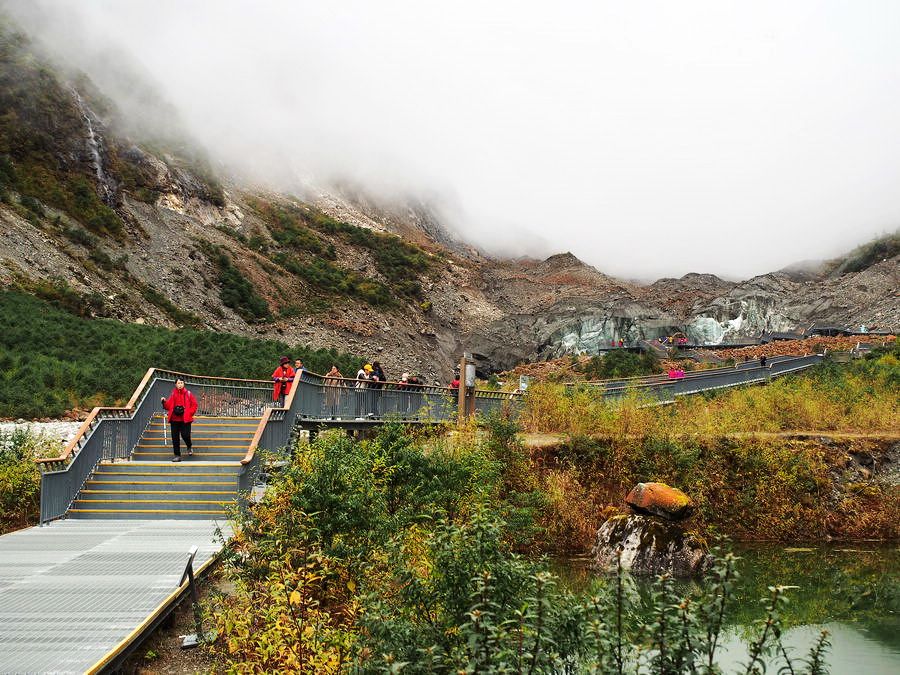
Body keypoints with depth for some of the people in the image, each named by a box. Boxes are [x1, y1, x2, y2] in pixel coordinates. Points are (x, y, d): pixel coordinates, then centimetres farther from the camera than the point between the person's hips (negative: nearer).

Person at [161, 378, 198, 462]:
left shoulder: (188, 393, 1)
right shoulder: (173, 394, 8)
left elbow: (194, 405, 2)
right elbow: (168, 406, 10)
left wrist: (188, 413, -10)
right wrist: (164, 402, -9)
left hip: (185, 419, -3)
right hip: (174, 419, 3)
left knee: (185, 435, -12)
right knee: (175, 438, 2)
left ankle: (189, 447, 22)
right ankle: (177, 455, 11)